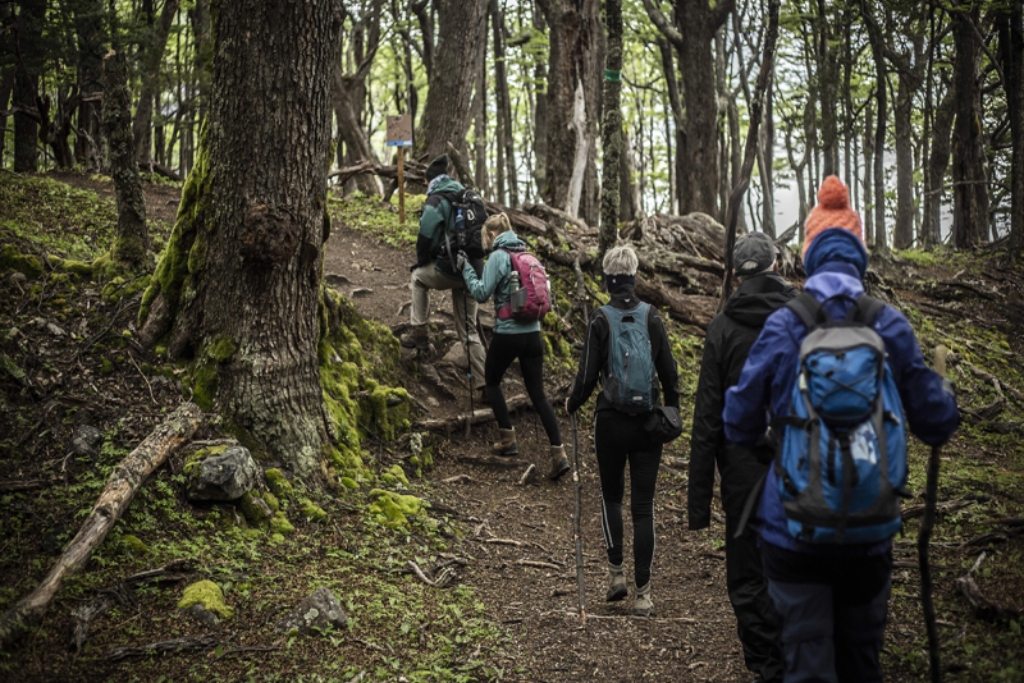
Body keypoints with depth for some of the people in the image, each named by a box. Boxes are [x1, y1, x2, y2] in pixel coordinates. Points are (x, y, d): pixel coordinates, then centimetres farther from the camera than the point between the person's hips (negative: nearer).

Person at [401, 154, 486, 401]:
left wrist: (421, 262, 8)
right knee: (469, 329, 13)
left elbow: (425, 237, -11)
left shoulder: (436, 201, -8)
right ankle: (483, 383, 7)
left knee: (418, 277, 27)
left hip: (447, 270, -6)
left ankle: (419, 331, 20)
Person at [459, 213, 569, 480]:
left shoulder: (498, 257, -11)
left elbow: (481, 293, -14)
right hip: (533, 334, 6)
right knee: (538, 393, 6)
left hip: (507, 334, -6)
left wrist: (466, 268, -3)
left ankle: (508, 439, 19)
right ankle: (559, 453, -4)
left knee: (492, 381, 20)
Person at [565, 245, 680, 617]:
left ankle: (616, 572, 11)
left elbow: (587, 375, -7)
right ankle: (642, 592, 5)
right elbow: (669, 371, 3)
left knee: (611, 496, 19)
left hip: (611, 421, -1)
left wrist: (572, 403, 12)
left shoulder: (600, 320, -9)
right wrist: (672, 410, 17)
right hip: (648, 420, 2)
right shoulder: (652, 316, -2)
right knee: (643, 505, 5)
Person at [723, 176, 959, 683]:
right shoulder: (891, 326, -4)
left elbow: (739, 426, -4)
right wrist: (944, 392, 24)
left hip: (794, 529, -2)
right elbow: (936, 424, 2)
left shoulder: (782, 326, -8)